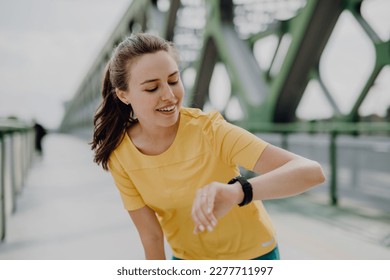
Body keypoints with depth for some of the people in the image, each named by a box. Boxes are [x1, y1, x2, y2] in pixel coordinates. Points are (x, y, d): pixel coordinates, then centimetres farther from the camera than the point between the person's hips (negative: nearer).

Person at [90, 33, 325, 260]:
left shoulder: (210, 131, -27)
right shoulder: (119, 156, -17)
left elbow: (311, 171, -37)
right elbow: (151, 237, -10)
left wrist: (237, 191, -53)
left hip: (250, 255, -2)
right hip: (187, 259, 3)